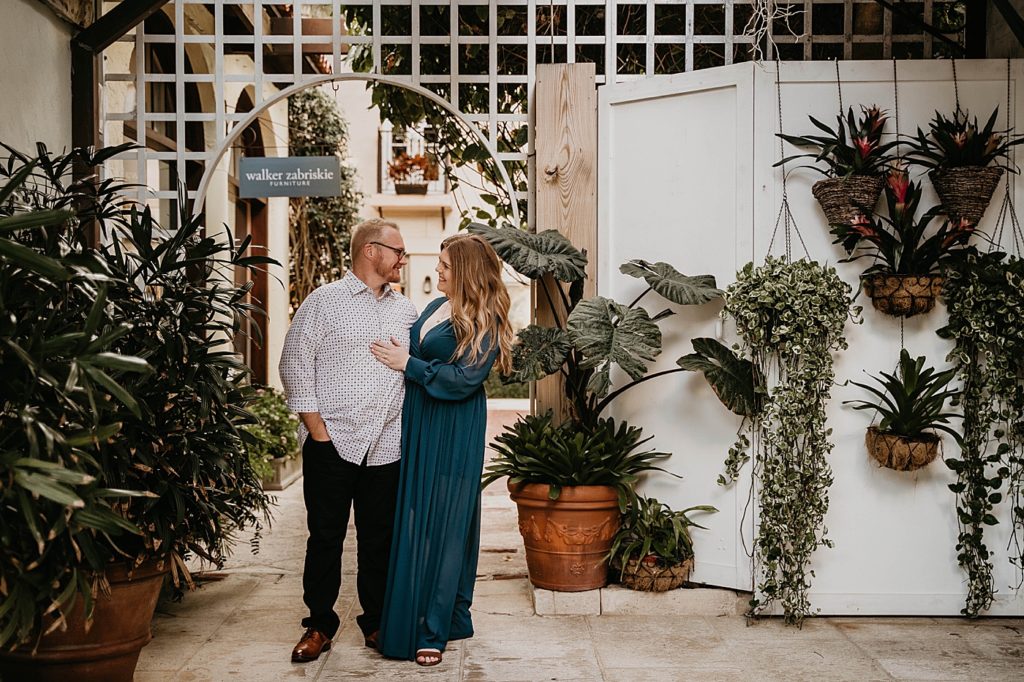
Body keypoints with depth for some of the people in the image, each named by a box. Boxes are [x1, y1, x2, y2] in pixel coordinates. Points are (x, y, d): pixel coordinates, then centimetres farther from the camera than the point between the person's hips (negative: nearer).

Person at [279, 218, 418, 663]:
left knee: (380, 539, 10)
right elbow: (295, 364, -4)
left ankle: (377, 622, 23)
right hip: (332, 443, -3)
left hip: (387, 446, 4)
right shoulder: (324, 301, 0)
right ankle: (319, 625, 19)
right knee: (325, 536, 5)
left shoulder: (406, 310, 13)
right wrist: (317, 428, -8)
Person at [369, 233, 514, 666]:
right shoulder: (436, 307, 12)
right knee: (411, 522, 11)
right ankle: (410, 618, 23)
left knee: (442, 525, -1)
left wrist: (409, 364, -14)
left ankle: (433, 631, 8)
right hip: (417, 427, 7)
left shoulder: (484, 321, -10)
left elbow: (464, 379, -18)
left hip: (452, 436, -7)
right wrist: (397, 356, 4)